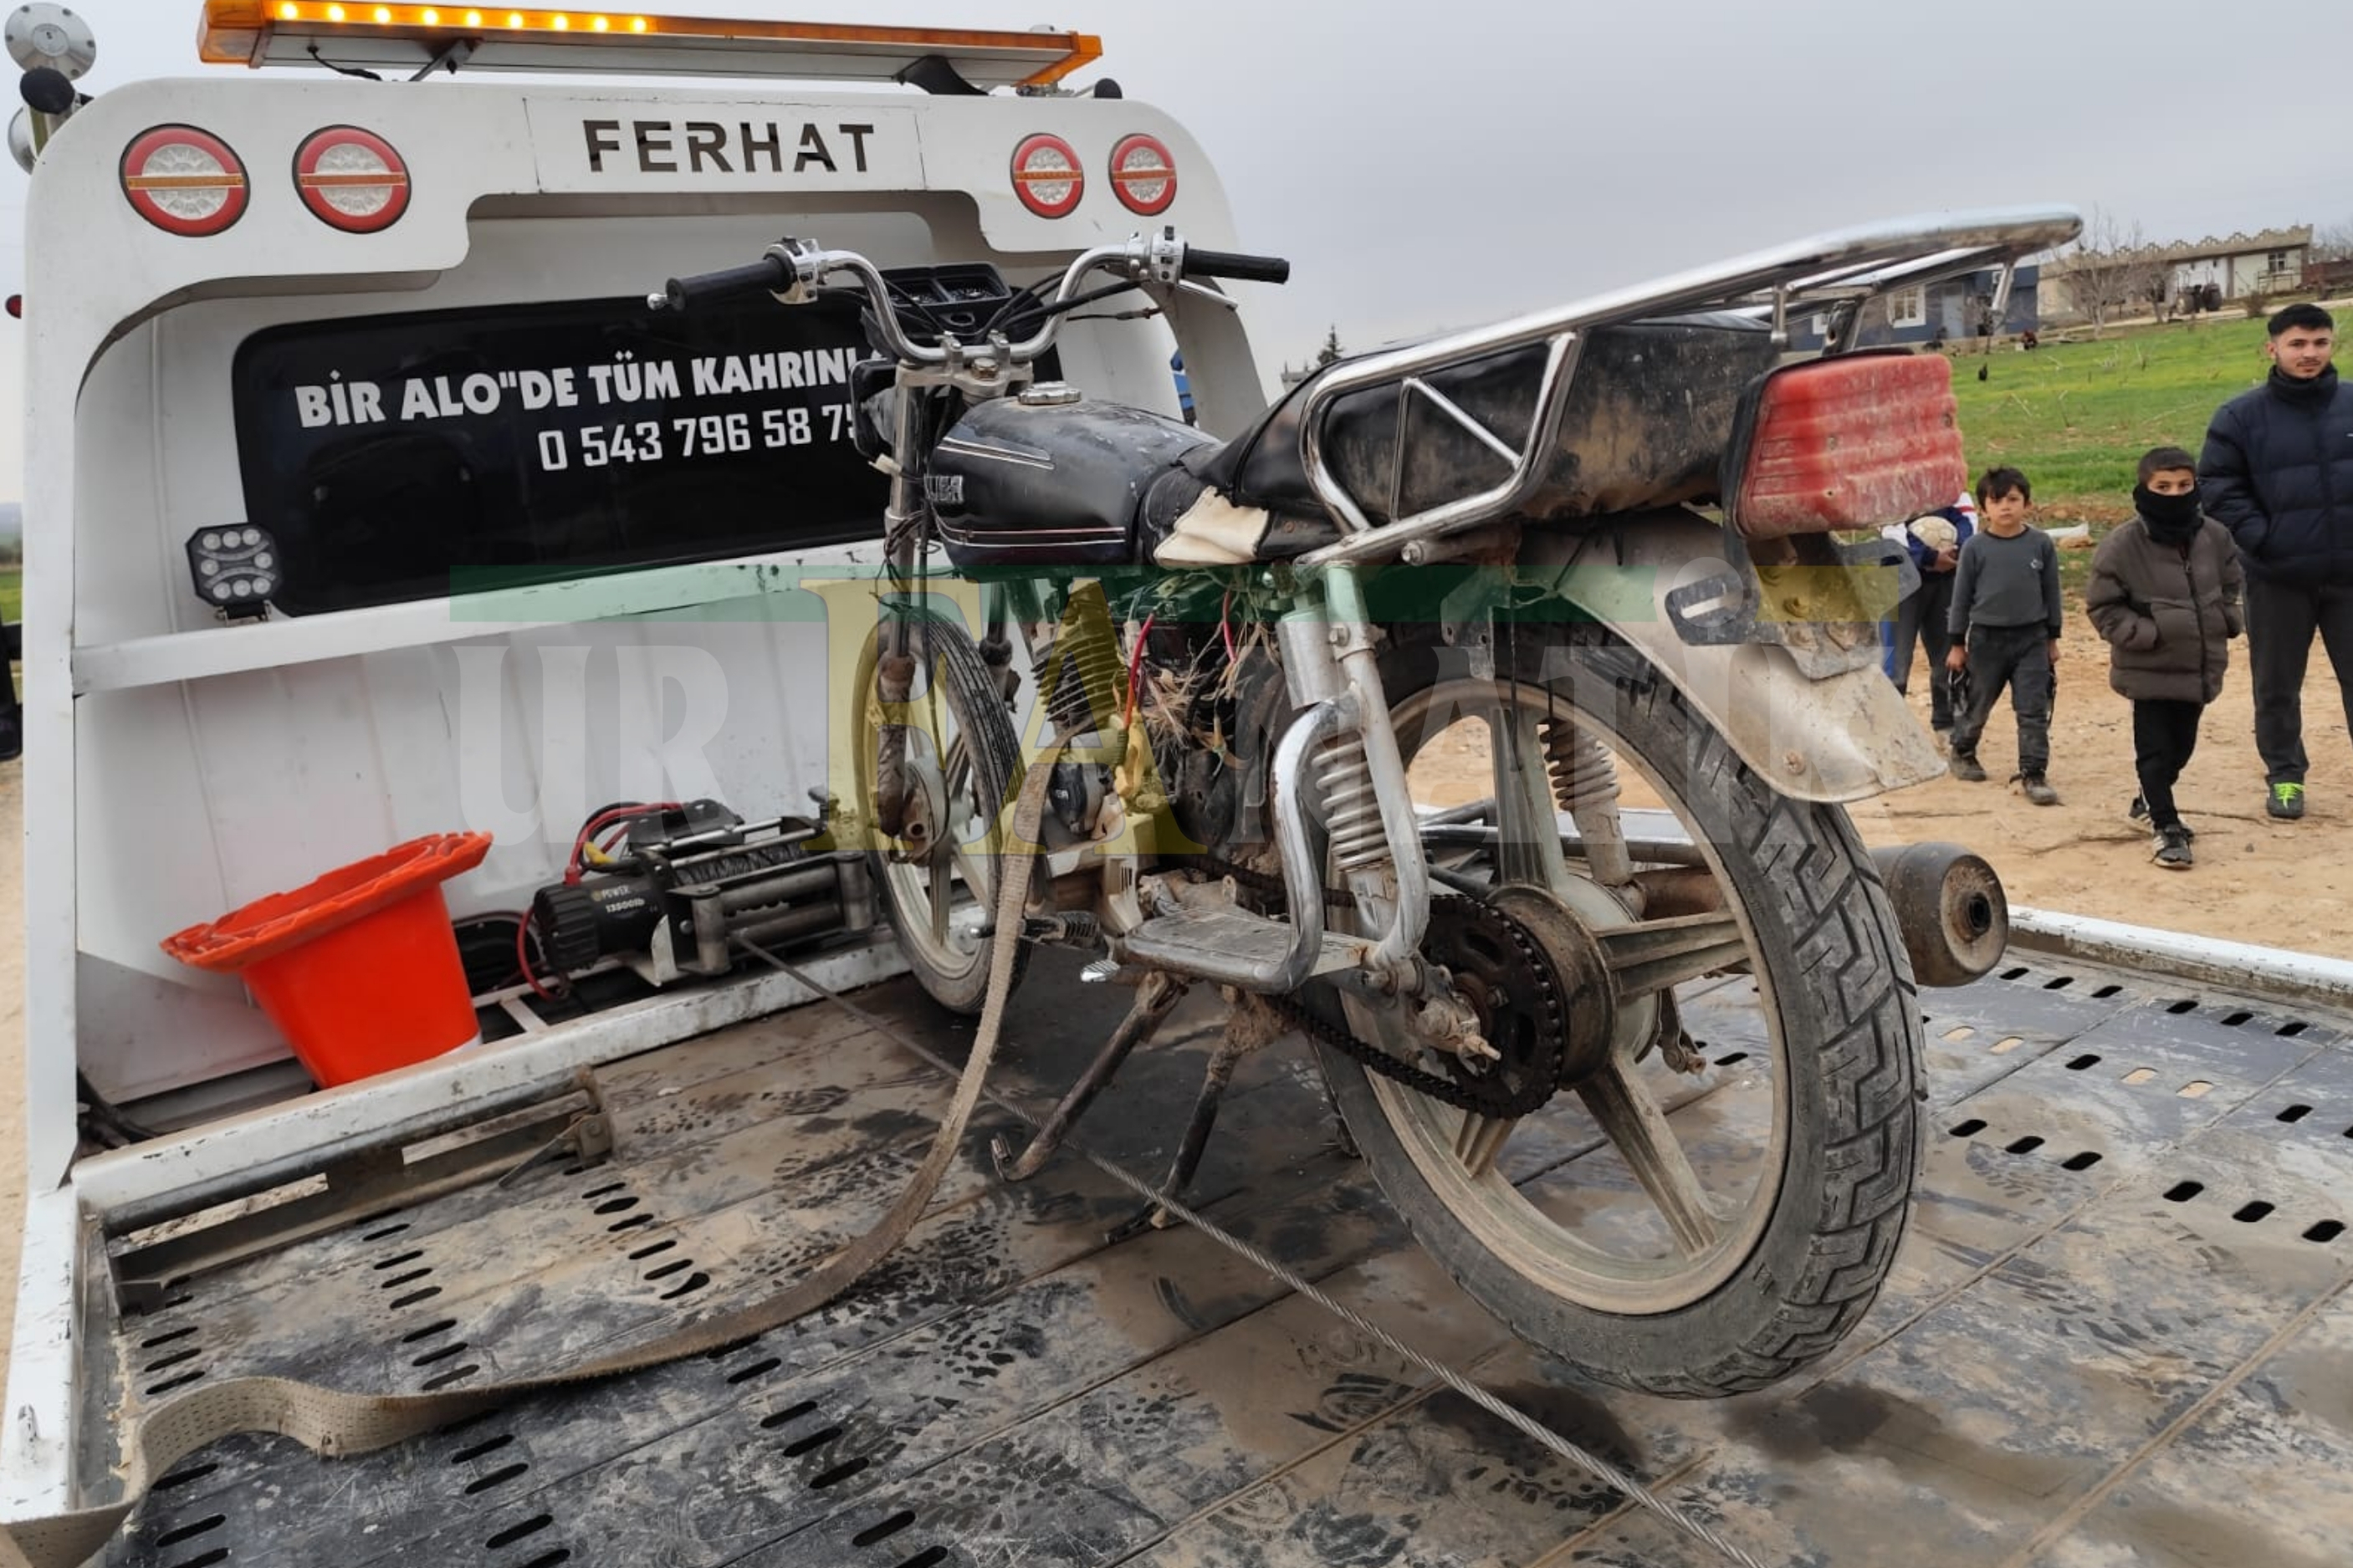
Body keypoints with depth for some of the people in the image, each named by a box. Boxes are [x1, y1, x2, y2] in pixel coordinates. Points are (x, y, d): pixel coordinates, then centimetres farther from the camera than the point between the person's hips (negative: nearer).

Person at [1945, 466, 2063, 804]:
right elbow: (1961, 596, 0)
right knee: (1977, 704, 14)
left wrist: (2052, 638, 9)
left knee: (2034, 710, -1)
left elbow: (2051, 592, 6)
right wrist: (1957, 644, 2)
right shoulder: (1975, 547, -6)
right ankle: (1962, 751, 38)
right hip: (1986, 639, -1)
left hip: (2031, 638, 1)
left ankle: (2034, 773, 5)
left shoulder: (2041, 544, -3)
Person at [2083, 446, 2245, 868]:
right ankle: (2166, 827, 10)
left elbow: (2230, 584, 18)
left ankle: (2150, 803, 40)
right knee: (2155, 749, -1)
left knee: (2181, 745, 18)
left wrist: (2227, 621, 3)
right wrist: (2146, 633, -18)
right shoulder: (2122, 546, -14)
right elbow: (2103, 605, -10)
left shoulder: (2214, 537, 1)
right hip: (2150, 670, -5)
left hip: (2201, 666, 5)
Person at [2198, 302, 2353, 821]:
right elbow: (2217, 487, -3)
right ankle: (2284, 777, 23)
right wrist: (2262, 539, -13)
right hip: (2277, 578, -1)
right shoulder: (2242, 416, -3)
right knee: (2277, 687, 9)